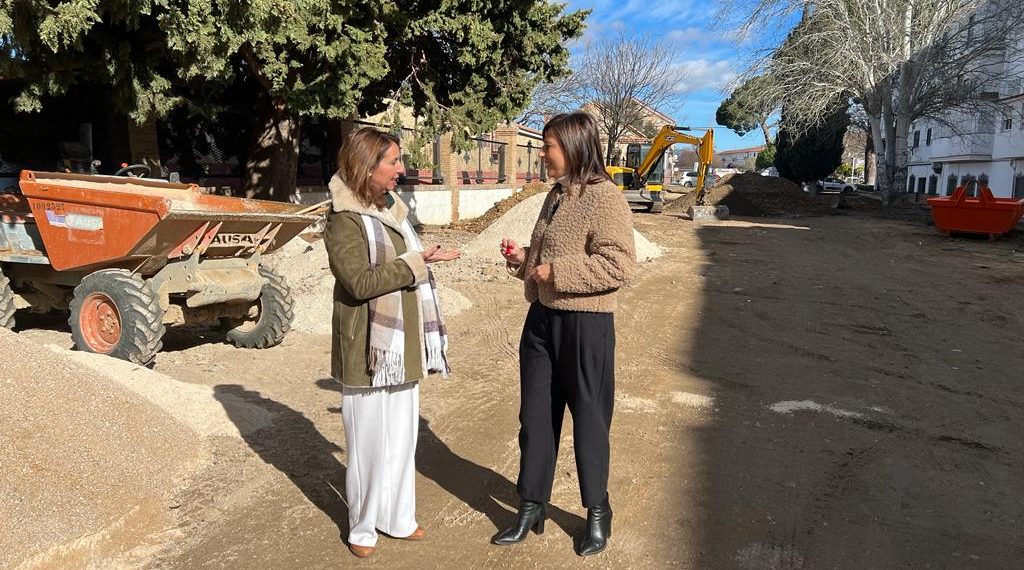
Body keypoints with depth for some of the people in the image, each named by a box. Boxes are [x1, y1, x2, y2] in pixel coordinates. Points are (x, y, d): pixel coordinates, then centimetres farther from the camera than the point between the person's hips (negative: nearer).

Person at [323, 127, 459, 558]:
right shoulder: (344, 220, -12)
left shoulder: (391, 209, 10)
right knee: (368, 439, 6)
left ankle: (397, 516, 29)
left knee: (402, 436, 14)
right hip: (368, 347, -7)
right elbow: (361, 282, -22)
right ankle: (362, 526, 24)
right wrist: (417, 261, -19)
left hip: (403, 346, 7)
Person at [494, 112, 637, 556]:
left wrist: (556, 272, -22)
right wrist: (523, 258, 4)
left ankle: (598, 513, 29)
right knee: (535, 416, 13)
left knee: (588, 419, 8)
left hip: (586, 325, -8)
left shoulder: (604, 197, -15)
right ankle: (531, 508, 29)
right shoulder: (557, 196, 11)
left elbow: (620, 264, -22)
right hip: (542, 318, 8)